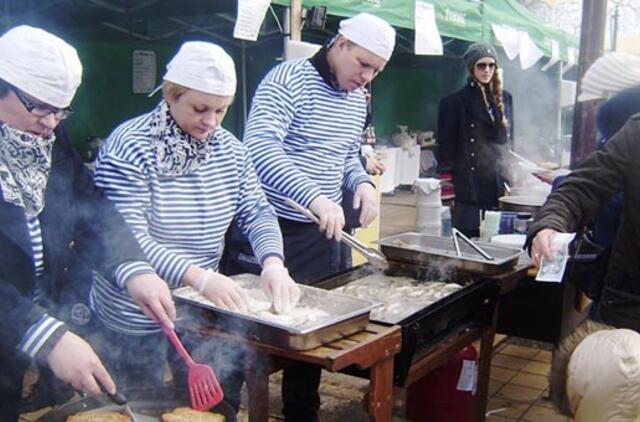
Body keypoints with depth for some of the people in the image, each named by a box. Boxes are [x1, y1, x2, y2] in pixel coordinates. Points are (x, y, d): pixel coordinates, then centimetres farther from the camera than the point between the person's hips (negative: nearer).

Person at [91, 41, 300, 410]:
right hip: (137, 319, -5)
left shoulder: (229, 148, 2)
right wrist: (198, 276, -35)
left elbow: (258, 212, 0)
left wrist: (273, 262, -20)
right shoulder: (128, 148, -17)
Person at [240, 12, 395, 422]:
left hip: (324, 230, 8)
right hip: (276, 227, -7)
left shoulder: (358, 98, 11)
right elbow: (260, 146, -28)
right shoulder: (288, 80, -14)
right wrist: (315, 197, -38)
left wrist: (362, 181, -1)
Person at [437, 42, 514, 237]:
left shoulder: (505, 99, 14)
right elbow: (446, 149, -3)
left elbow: (509, 141, 20)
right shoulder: (454, 102, 0)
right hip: (470, 190, -4)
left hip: (500, 187, 5)